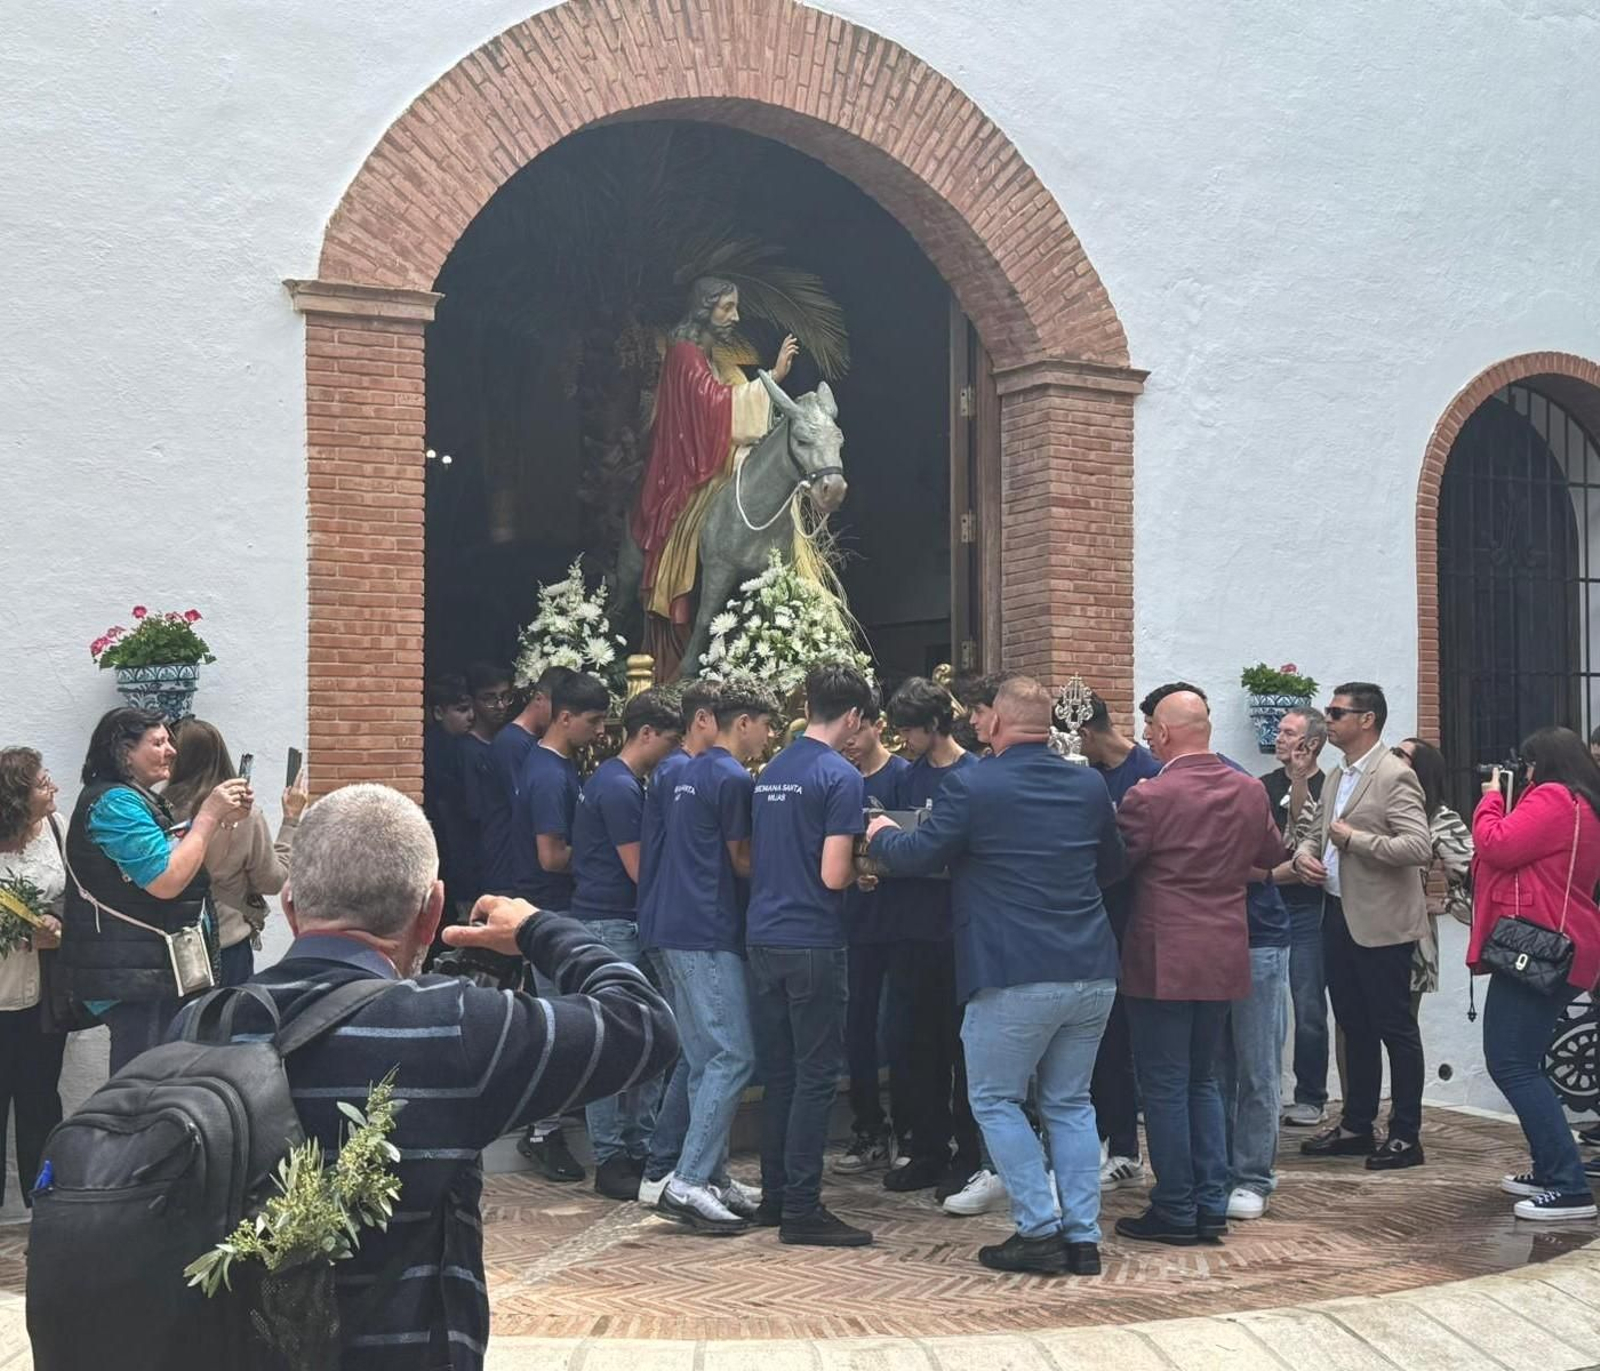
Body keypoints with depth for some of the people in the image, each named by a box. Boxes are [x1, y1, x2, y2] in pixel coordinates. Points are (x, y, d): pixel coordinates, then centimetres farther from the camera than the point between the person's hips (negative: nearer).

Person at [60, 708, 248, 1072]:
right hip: (133, 974, -10)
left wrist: (223, 819, 10)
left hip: (156, 970, 10)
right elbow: (166, 881, -22)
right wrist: (208, 816, -14)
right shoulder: (114, 802, -14)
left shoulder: (138, 799, 18)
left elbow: (182, 861, 24)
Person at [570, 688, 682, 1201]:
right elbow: (640, 870, -16)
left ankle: (640, 1149, 18)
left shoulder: (627, 783, 15)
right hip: (610, 927, -10)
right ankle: (610, 1161, 2)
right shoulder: (619, 788, -16)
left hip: (628, 926, 10)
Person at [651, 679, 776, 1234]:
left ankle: (710, 1177, 15)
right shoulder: (734, 780, -11)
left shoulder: (690, 772, 17)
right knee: (733, 1057, -9)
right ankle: (687, 1182, -12)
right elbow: (742, 863, -7)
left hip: (678, 931, 10)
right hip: (710, 936, -10)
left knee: (706, 1061, 12)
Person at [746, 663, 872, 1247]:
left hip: (763, 937, 7)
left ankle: (774, 1195, 21)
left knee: (778, 1073, 14)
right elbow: (834, 875, -17)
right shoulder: (841, 777, -12)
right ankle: (801, 1209, 0)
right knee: (816, 1077, -2)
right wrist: (866, 861, 2)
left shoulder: (768, 774, 11)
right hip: (813, 943, -7)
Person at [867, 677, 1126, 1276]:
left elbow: (919, 855, -2)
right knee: (1070, 1103, 15)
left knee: (995, 1099, 9)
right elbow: (1112, 866, 20)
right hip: (1092, 974, 6)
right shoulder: (1089, 785, 7)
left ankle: (1040, 1229, 4)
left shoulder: (972, 786, -10)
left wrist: (882, 834, 19)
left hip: (1015, 978, -6)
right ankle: (1083, 1237, 13)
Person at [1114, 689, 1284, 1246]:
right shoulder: (1251, 792, 2)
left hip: (1163, 961, -6)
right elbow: (1272, 853, 18)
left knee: (1165, 1086, 3)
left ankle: (1175, 1211, 8)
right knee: (1203, 1081, 17)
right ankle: (1211, 1205, 17)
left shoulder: (1149, 797, -16)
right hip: (1224, 959, 6)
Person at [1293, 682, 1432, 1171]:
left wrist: (1355, 839, -19)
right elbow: (1314, 830, 24)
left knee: (1395, 1029, 0)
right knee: (1354, 1027, 16)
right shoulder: (1335, 778, 13)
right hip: (1338, 915, 8)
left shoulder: (1395, 776, -13)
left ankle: (1406, 1136, 8)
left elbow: (1420, 848, -22)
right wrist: (1305, 854, 2)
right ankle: (1356, 1126, 25)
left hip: (1380, 924, -8)